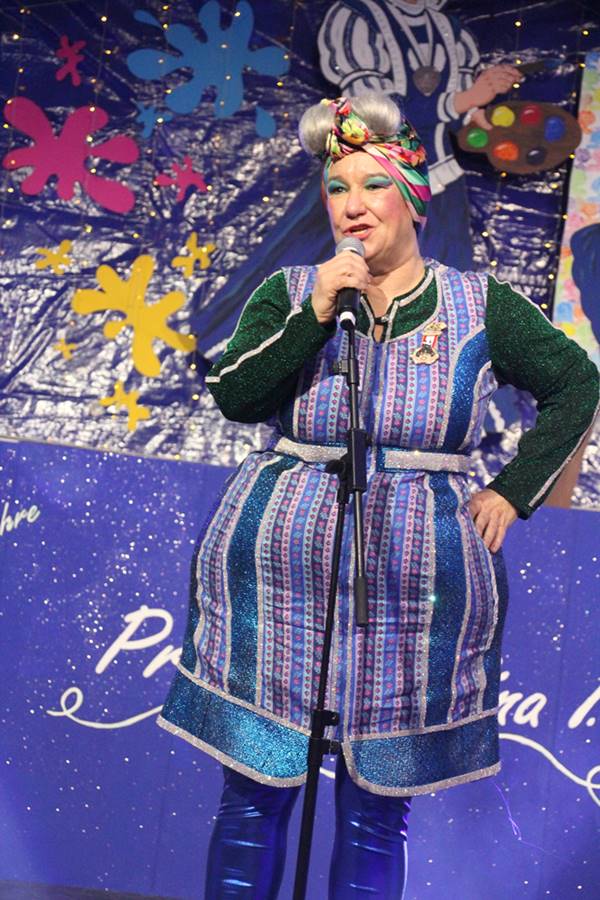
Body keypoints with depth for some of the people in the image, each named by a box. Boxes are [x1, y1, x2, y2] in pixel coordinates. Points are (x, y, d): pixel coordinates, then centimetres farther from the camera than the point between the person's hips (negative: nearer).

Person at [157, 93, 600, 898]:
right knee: (254, 793, 5)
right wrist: (316, 315, -14)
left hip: (415, 581, 0)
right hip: (278, 569, 1)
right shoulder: (289, 293, 7)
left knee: (377, 811, 8)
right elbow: (235, 395, -4)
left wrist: (513, 494, 5)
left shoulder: (481, 306, 6)